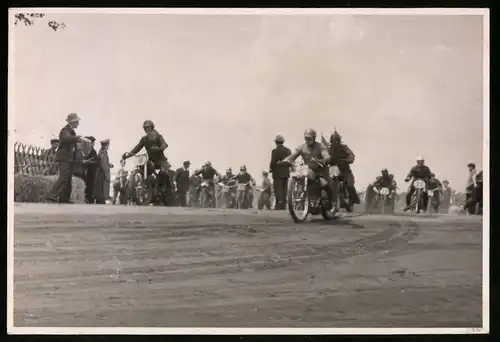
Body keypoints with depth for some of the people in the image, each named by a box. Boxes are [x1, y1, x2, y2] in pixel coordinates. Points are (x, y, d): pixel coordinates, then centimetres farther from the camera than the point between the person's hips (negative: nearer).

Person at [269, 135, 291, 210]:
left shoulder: (275, 151, -12)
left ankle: (279, 205, -10)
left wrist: (271, 169, 2)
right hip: (286, 172, 6)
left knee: (278, 189, -4)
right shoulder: (288, 150, 7)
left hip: (277, 173, -6)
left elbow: (273, 162, -15)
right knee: (284, 189, 9)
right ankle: (284, 205, 10)